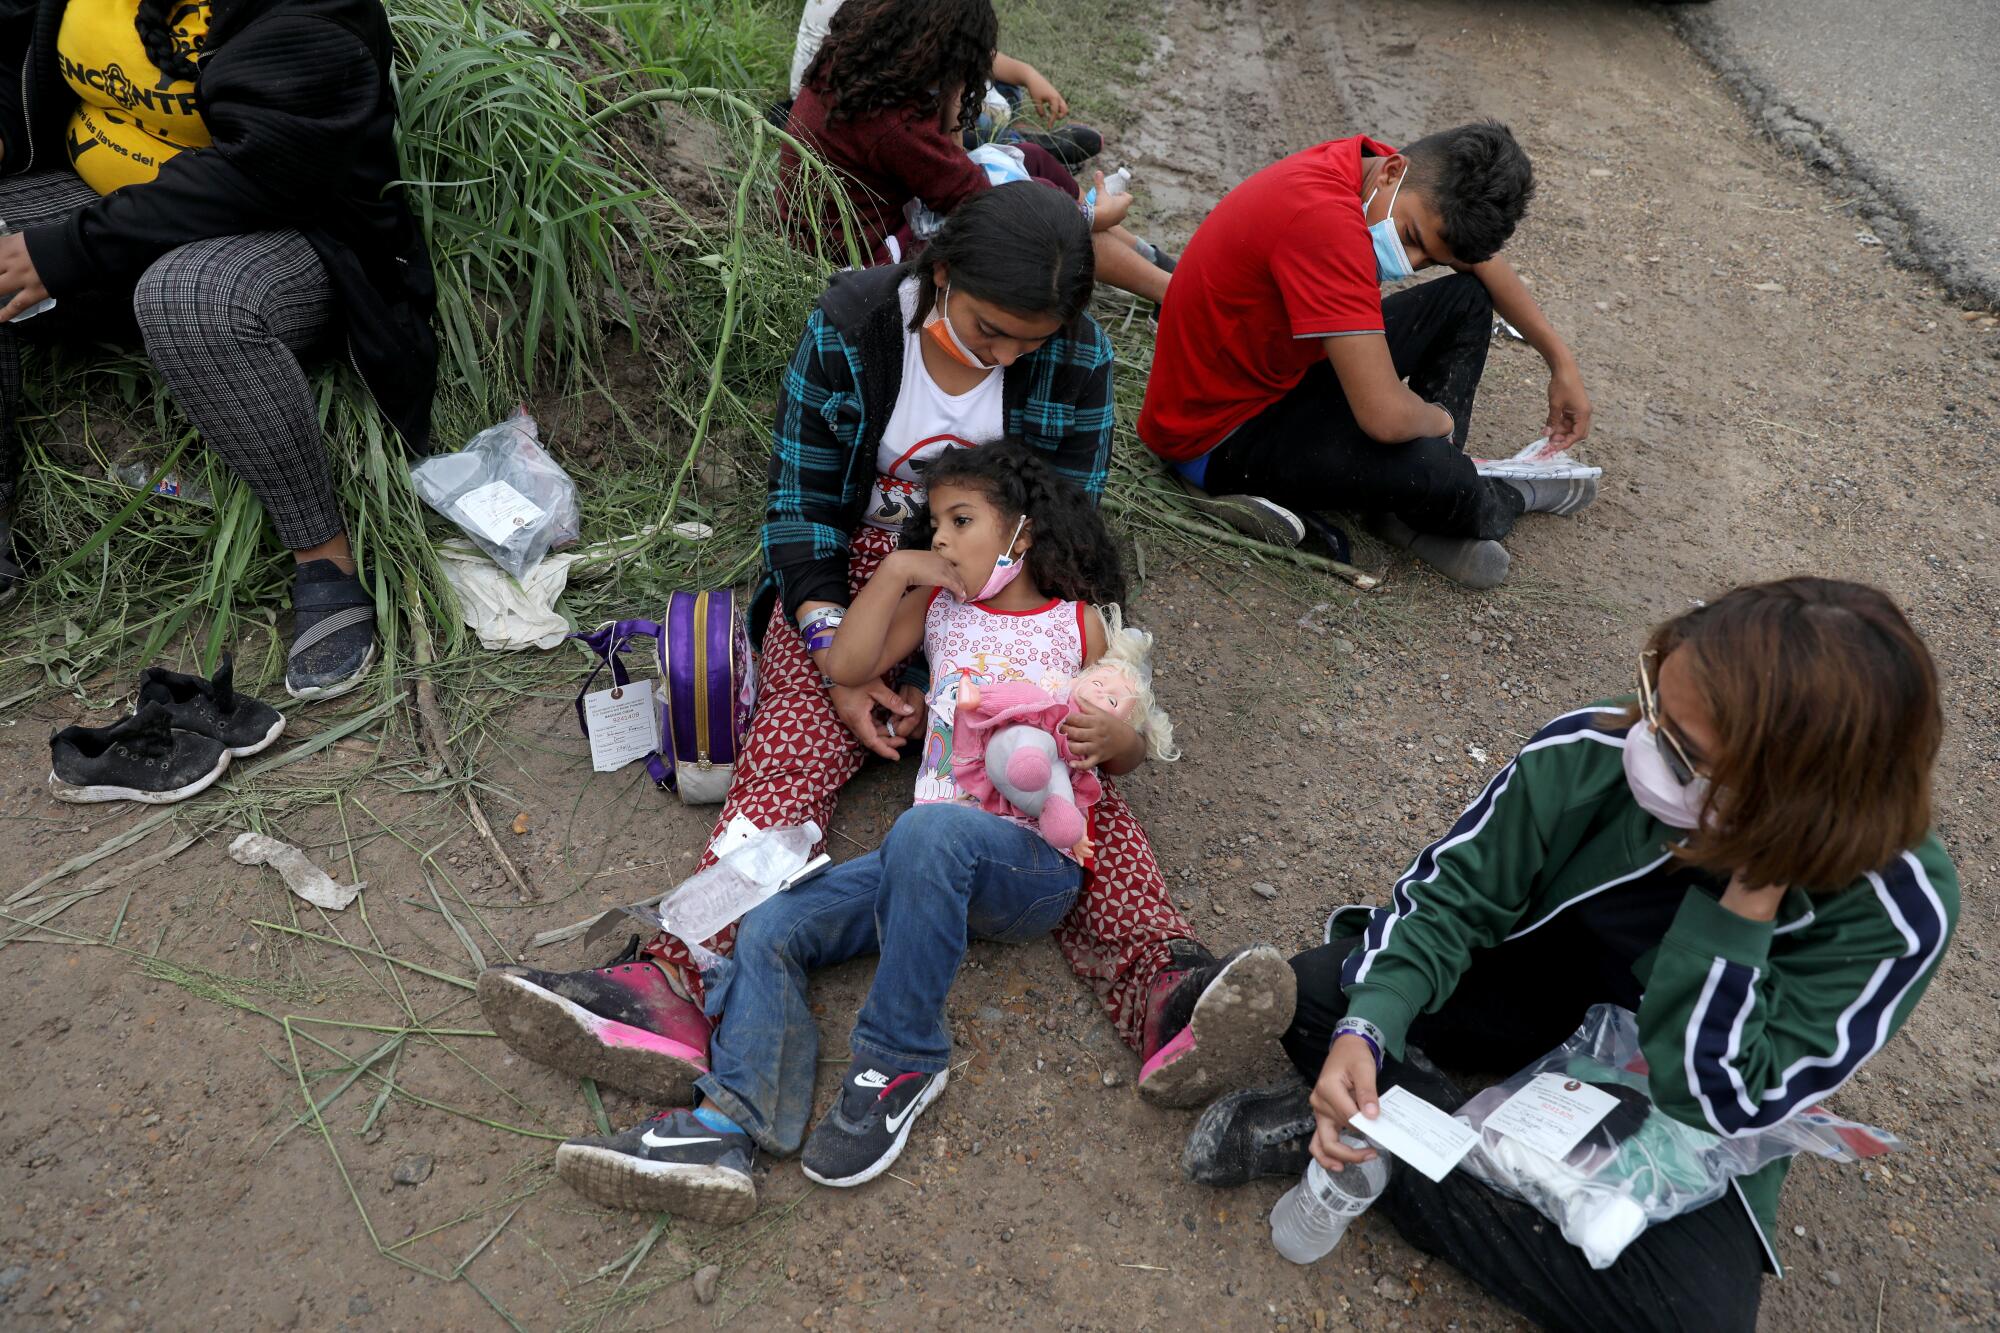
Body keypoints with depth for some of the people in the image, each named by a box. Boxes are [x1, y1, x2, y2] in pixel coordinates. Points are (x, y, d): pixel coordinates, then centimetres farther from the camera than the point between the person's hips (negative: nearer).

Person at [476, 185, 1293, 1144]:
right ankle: (677, 987, -39)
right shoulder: (849, 327, -9)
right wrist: (837, 661, -18)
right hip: (857, 572, 0)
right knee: (792, 745, -24)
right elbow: (800, 502, -6)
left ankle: (1163, 987, -41)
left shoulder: (1076, 359, -8)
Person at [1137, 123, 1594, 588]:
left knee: (1468, 298, 6)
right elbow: (1386, 417, -37)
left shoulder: (1370, 167, -6)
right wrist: (1439, 419, -13)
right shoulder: (1324, 218, -34)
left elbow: (1481, 259, 14)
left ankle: (1419, 514, -1)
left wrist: (1561, 362, 13)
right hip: (1216, 436, -9)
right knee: (1425, 466, -31)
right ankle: (1495, 505, 8)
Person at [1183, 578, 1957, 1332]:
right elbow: (1453, 895, -18)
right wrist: (1367, 1029, -34)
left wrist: (1752, 896, -40)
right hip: (1540, 995, 0)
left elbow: (1721, 1103, -29)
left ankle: (1382, 1148, -15)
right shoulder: (1588, 753, -28)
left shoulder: (1897, 910, -31)